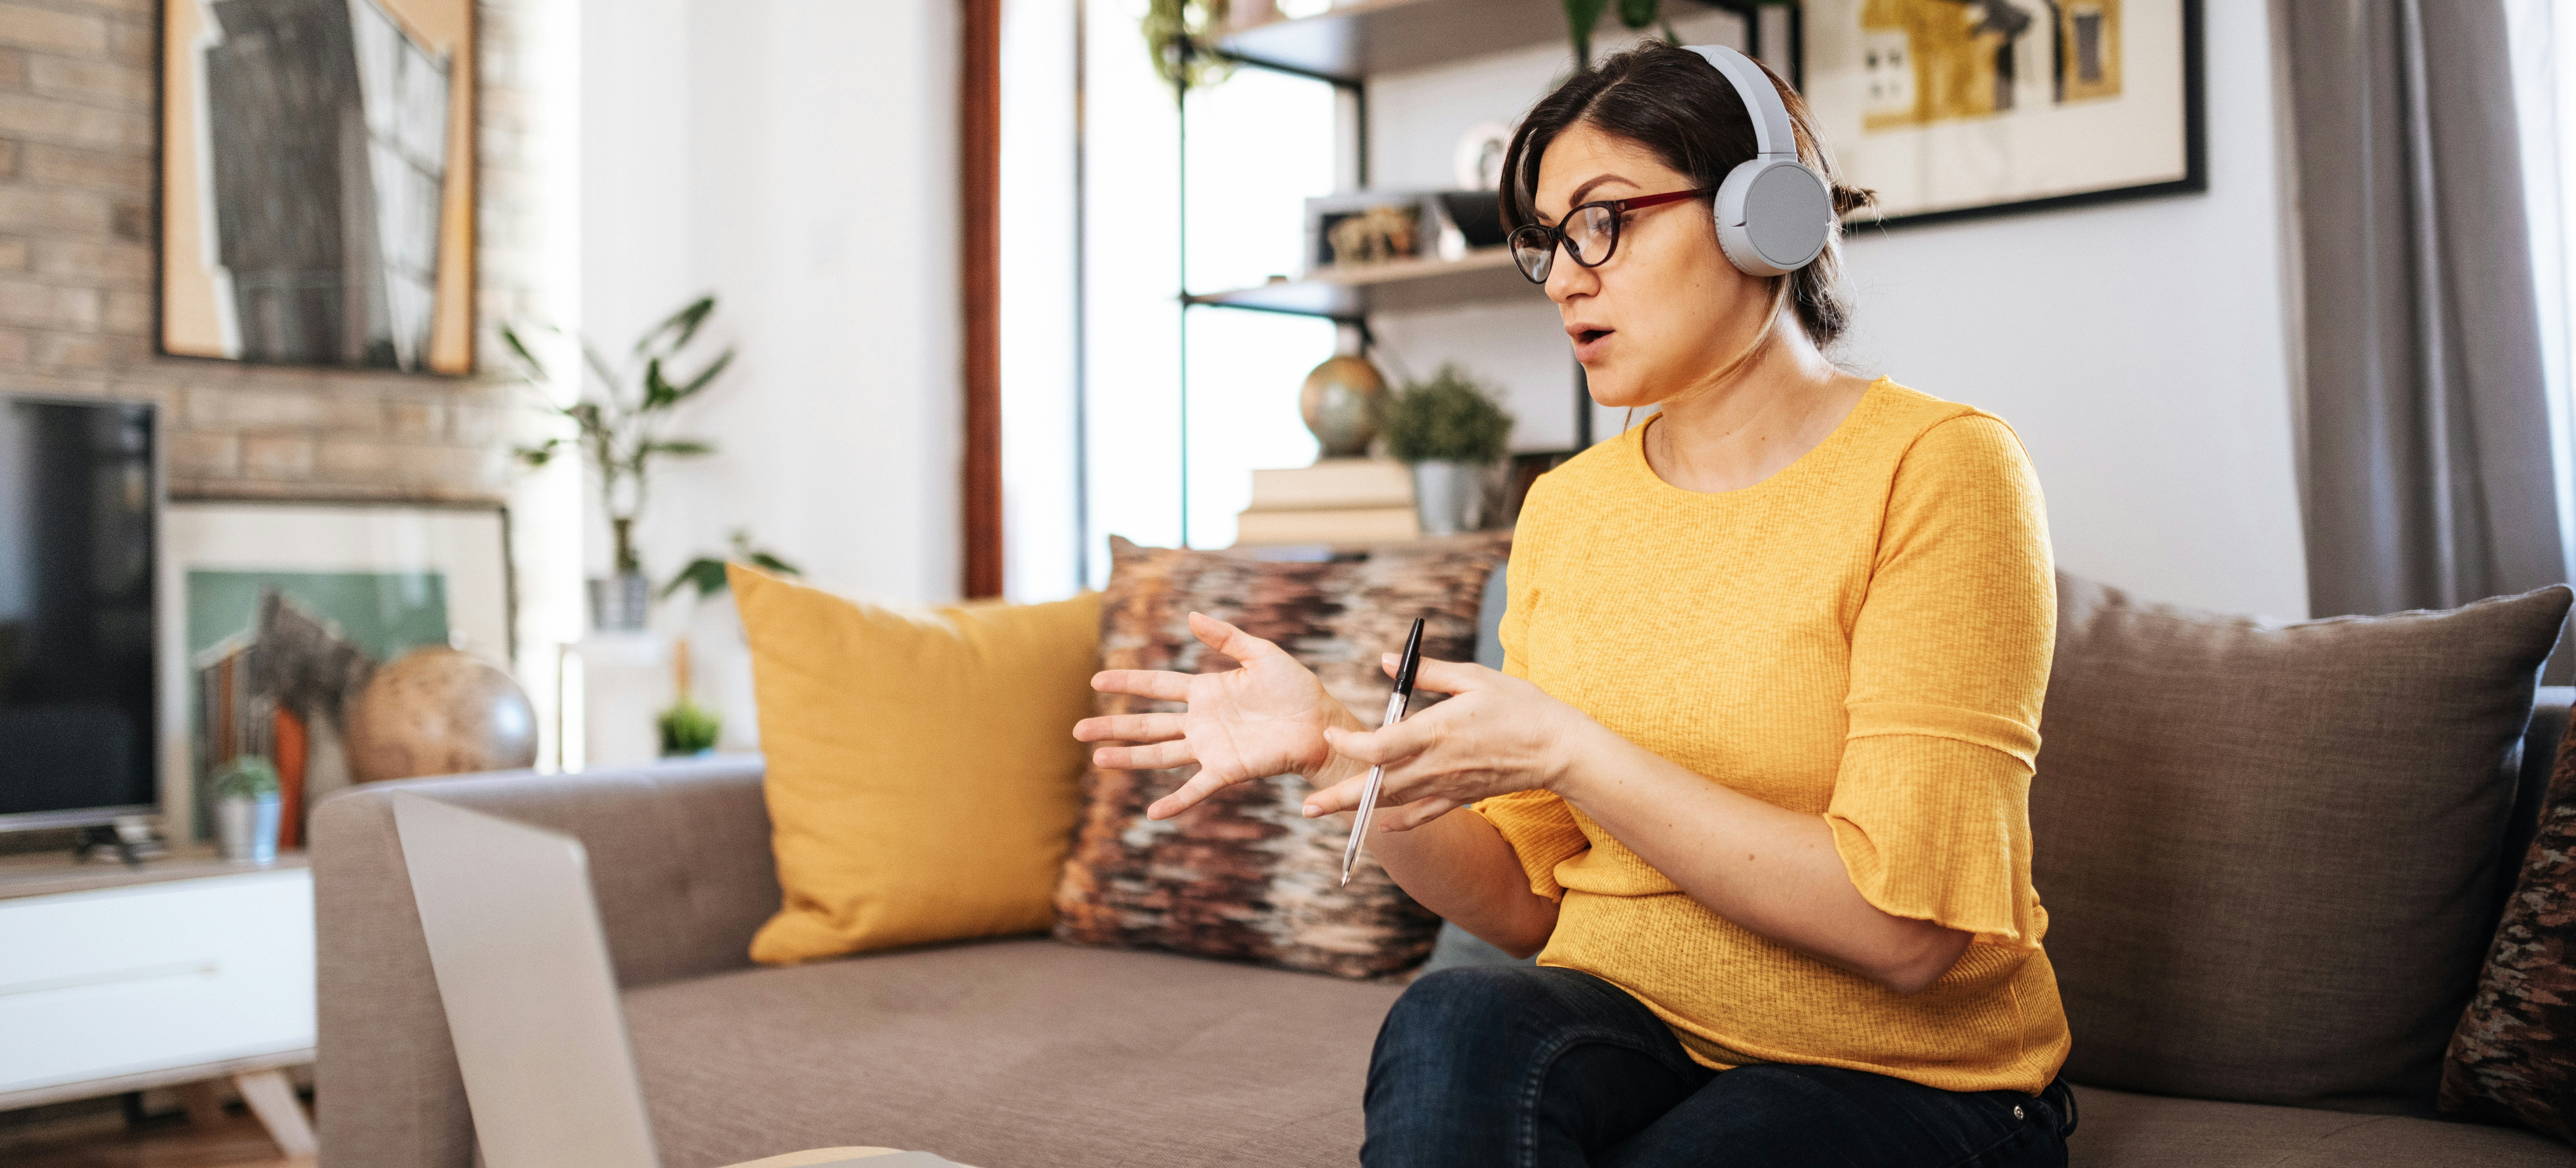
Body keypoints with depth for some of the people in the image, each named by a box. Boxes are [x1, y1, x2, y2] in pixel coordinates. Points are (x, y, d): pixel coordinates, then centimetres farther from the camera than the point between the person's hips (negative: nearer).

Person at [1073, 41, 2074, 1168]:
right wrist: (1332, 749, -10)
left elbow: (1904, 925, -18)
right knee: (1455, 1021, -30)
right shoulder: (1565, 507, 7)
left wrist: (1568, 752, -21)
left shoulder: (1936, 469, -10)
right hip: (1628, 1032, 4)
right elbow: (1524, 902, 5)